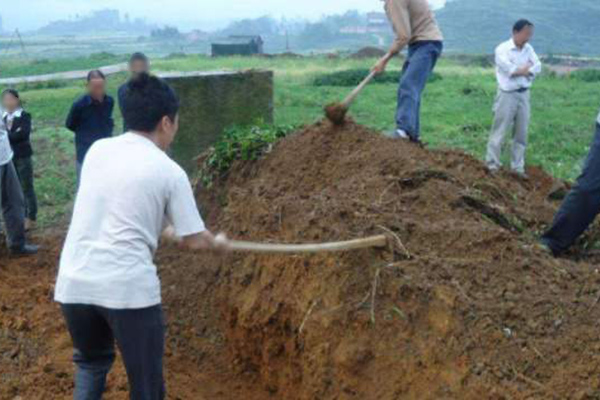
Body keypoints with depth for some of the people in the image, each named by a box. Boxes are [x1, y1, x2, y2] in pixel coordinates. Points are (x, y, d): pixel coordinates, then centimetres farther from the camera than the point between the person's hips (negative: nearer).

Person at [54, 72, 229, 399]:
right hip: (129, 287, -4)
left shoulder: (97, 150, 10)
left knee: (91, 361, 30)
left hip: (74, 283, 5)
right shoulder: (169, 171, -3)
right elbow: (194, 241, 1)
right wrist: (218, 243, 24)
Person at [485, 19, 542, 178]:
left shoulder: (528, 49, 10)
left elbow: (537, 67, -1)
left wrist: (519, 70, -13)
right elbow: (510, 70, -19)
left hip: (524, 94, 6)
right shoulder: (502, 49, -9)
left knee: (522, 133, 8)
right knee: (500, 131, -3)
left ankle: (518, 167, 15)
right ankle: (493, 164, 5)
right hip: (507, 95, -6)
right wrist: (526, 69, -4)